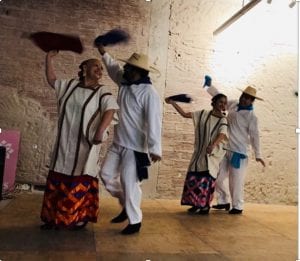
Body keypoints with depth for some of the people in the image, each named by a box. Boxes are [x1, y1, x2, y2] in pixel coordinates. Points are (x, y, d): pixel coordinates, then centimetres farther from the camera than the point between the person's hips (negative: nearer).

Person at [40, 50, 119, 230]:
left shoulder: (102, 92, -6)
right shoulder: (70, 85, 10)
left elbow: (110, 111, -20)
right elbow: (52, 80, 24)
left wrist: (100, 131, -32)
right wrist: (49, 59, 18)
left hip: (85, 147, -5)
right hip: (65, 144, 5)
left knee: (80, 184, 2)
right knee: (57, 182, 12)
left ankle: (79, 219, 18)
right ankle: (55, 218, 27)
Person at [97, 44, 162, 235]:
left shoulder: (149, 93, -18)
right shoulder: (124, 83, 7)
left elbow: (154, 122, -24)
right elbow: (114, 69, 29)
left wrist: (155, 148, -29)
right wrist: (103, 52, 26)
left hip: (136, 146, -9)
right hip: (118, 142, 9)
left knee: (129, 182, -4)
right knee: (107, 174, 13)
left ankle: (135, 221, 15)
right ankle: (127, 205, 32)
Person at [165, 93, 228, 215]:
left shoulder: (223, 120, -2)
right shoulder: (203, 114, 5)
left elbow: (222, 135, -20)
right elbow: (185, 114, 6)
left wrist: (213, 145, -40)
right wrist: (172, 103, -2)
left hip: (213, 153, -3)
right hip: (199, 151, 3)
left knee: (207, 179, -5)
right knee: (193, 177, 2)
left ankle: (205, 205, 9)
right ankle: (196, 204, 17)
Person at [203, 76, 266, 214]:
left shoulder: (251, 116, -9)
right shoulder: (233, 105, 6)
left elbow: (255, 136, -11)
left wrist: (258, 154, -14)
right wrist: (209, 85, 18)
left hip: (239, 152, -6)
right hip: (224, 149, 6)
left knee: (236, 181, -1)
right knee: (218, 177, 11)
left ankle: (237, 206, 15)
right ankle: (224, 201, 27)